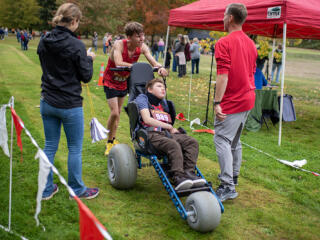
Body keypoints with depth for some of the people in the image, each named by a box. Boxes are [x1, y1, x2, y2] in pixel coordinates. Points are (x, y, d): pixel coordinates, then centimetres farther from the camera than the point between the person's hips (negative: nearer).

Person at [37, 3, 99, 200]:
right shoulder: (76, 45, -17)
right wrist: (89, 59, 7)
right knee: (75, 149, 10)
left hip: (47, 103, 6)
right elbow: (86, 76, -11)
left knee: (50, 146, 16)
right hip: (70, 105, -6)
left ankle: (46, 189, 26)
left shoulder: (44, 43, 3)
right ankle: (77, 189, 23)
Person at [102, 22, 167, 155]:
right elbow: (119, 64, -43)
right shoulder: (119, 44, -28)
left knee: (118, 112, 17)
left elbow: (153, 61, -22)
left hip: (124, 82, 5)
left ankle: (113, 139, 35)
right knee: (114, 113, -13)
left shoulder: (142, 47, -15)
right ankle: (109, 142, 8)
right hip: (111, 82, -5)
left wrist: (160, 67, -43)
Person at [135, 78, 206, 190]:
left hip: (167, 133, 7)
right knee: (173, 145, -35)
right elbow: (147, 119, -4)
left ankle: (189, 172, -30)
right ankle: (178, 177, -42)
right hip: (151, 134, -7)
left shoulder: (163, 102, 32)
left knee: (192, 142, -17)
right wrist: (169, 127, 0)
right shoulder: (142, 98, 11)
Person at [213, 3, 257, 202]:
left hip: (231, 101, -9)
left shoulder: (225, 43, -13)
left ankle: (228, 187, -11)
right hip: (248, 98, 9)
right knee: (235, 140, 19)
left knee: (222, 140, -7)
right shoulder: (251, 43, 13)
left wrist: (217, 102, -21)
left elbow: (223, 75, -21)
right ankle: (233, 176, 31)